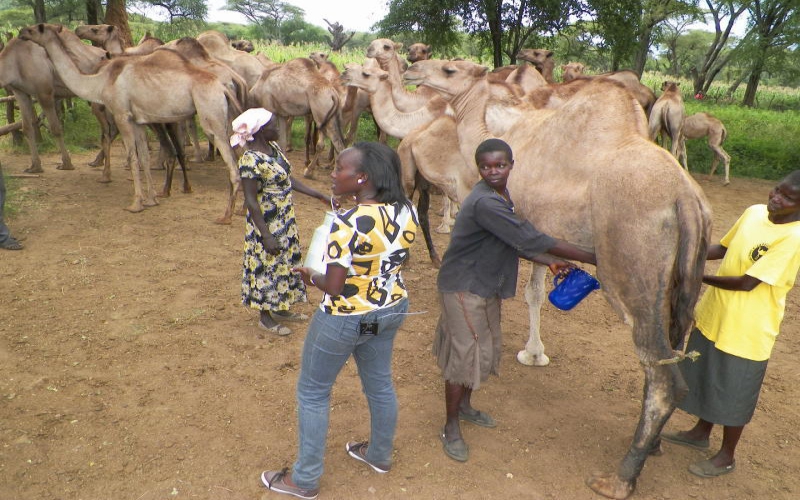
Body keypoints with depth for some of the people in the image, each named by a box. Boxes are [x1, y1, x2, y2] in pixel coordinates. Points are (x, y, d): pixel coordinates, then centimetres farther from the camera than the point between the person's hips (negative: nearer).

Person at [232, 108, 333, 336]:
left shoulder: (274, 146, 3)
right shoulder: (251, 160, -24)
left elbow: (288, 178, 12)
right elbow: (251, 201, -23)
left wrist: (319, 196, 11)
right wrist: (267, 236, -24)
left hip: (285, 221, 9)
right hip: (266, 224, -9)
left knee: (285, 262, 19)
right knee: (267, 266, 6)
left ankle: (280, 309, 37)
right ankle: (265, 318, 24)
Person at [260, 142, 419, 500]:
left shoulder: (348, 225, -29)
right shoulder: (407, 211, -7)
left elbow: (333, 287, -25)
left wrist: (310, 275, -6)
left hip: (345, 319, -7)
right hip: (392, 309, 7)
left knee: (312, 393, 13)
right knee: (380, 384, 24)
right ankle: (380, 455, 46)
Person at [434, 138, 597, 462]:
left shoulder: (503, 198, 5)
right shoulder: (484, 203, -27)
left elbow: (514, 242, 14)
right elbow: (529, 239, -29)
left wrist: (552, 263, 4)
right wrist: (590, 258, -24)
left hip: (488, 286, 10)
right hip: (463, 287, -9)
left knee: (487, 348, 19)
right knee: (465, 354, -2)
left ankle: (464, 406, 40)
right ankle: (451, 428, 16)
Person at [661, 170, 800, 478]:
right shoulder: (754, 212, -1)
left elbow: (747, 282, -25)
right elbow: (724, 248, 12)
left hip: (746, 329, -7)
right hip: (714, 315, 7)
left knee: (732, 394, 10)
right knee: (706, 378, 23)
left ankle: (726, 456, 32)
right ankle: (701, 433, 45)